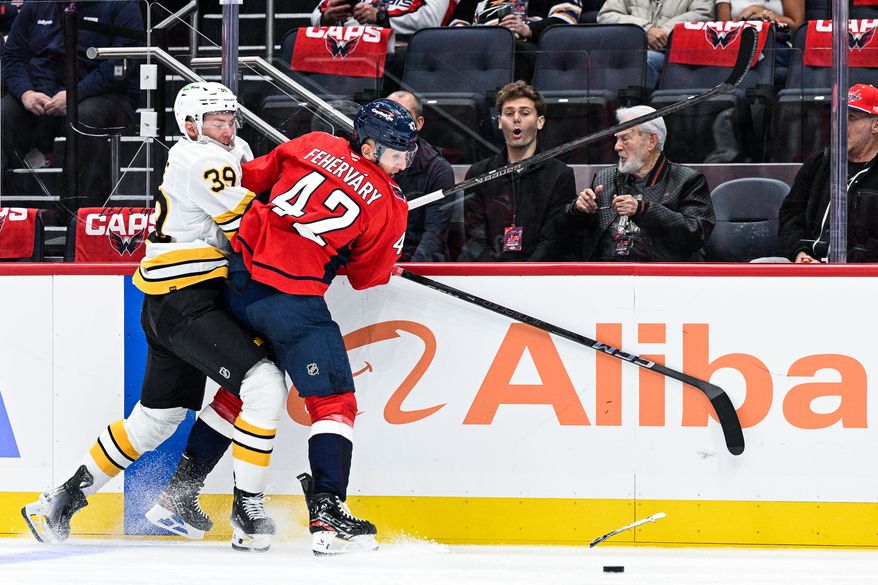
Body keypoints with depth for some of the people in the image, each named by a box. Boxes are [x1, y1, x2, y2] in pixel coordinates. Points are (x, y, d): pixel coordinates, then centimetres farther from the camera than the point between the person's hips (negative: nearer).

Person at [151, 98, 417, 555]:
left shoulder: (312, 145, 8)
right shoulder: (388, 205, -3)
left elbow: (252, 178, 16)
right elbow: (368, 277, 7)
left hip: (240, 276, 7)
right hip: (291, 300, -7)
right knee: (334, 399, 0)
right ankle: (327, 513, -14)